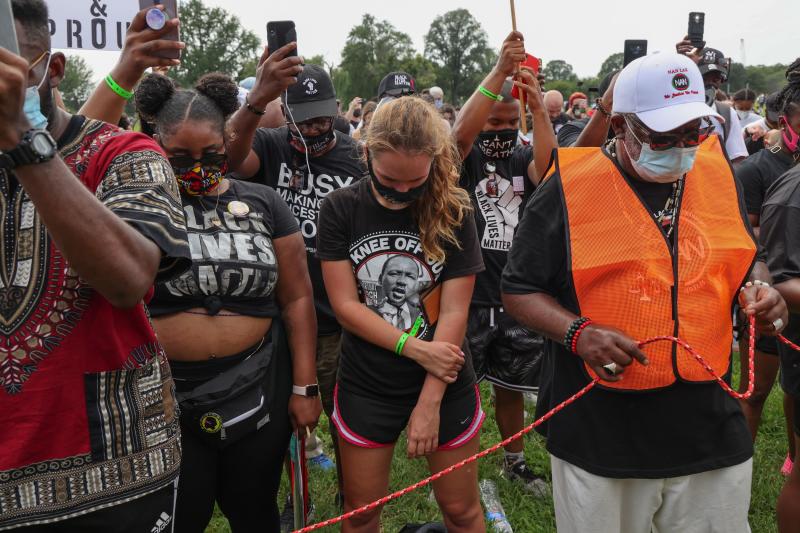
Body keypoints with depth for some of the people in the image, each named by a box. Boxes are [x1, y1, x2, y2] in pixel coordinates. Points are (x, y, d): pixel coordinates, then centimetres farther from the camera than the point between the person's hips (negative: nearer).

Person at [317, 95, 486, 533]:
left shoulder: (452, 214, -8)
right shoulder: (341, 209, -7)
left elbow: (454, 312, -11)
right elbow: (345, 305, -10)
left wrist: (430, 401, -15)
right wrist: (415, 348, -18)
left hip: (445, 385, 0)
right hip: (366, 386, 1)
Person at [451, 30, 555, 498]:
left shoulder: (523, 159, 4)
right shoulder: (465, 157, -4)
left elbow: (549, 169, -18)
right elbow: (462, 130, -27)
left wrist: (539, 105, -28)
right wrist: (500, 70, -34)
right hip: (468, 298, -3)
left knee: (512, 386, 19)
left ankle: (515, 460, 39)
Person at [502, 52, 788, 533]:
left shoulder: (717, 173, 5)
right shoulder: (570, 188, -9)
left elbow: (746, 259, 20)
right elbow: (519, 289, -4)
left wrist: (760, 291, -3)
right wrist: (577, 333, -20)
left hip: (710, 426, 4)